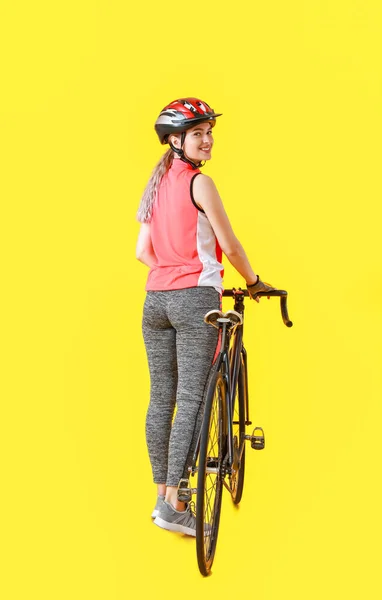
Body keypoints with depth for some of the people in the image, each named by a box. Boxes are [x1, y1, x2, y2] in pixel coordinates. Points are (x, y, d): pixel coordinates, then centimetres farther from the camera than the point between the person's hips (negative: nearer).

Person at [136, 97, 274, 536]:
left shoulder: (157, 184, 14)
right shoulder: (199, 183, -9)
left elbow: (142, 251, 13)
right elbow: (229, 244, -7)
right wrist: (254, 282, 8)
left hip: (155, 299, 8)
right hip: (194, 298, -8)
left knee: (161, 398, 9)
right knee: (192, 401, -5)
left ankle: (162, 495, 18)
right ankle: (174, 505, -4)